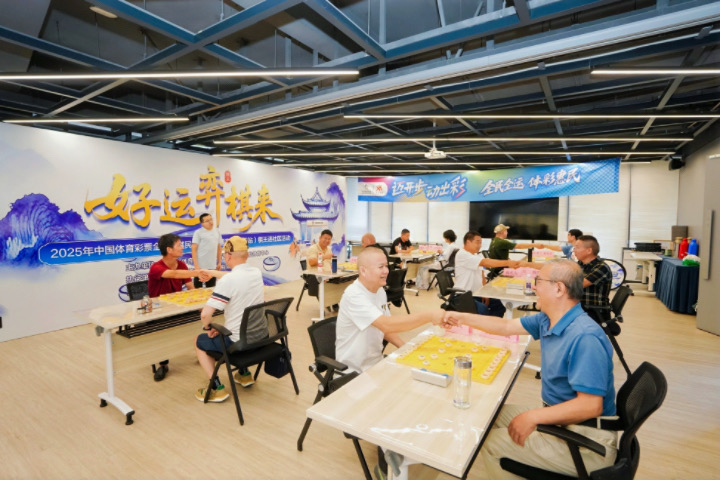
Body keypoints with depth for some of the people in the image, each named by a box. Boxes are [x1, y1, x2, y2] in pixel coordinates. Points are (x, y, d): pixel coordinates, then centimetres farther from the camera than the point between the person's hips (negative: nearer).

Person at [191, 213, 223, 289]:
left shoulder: (217, 232, 9)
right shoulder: (198, 233, -5)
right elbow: (194, 249, -7)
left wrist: (219, 262, 12)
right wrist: (196, 265, -13)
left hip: (213, 266, 4)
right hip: (201, 266, -4)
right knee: (198, 288, 3)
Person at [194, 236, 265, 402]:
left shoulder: (227, 281, -22)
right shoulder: (256, 272, -2)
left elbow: (205, 314, -24)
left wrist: (209, 328, -4)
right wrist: (212, 273, 31)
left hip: (239, 342, -6)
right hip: (261, 336, 7)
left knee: (200, 341, 20)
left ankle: (217, 388, 19)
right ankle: (244, 374, 41)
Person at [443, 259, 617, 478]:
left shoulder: (585, 338, -29)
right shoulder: (548, 320, -1)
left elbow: (591, 405, -31)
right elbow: (507, 326, 10)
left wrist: (533, 416, -26)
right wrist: (463, 318, 12)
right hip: (560, 417, 9)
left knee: (490, 444, -10)